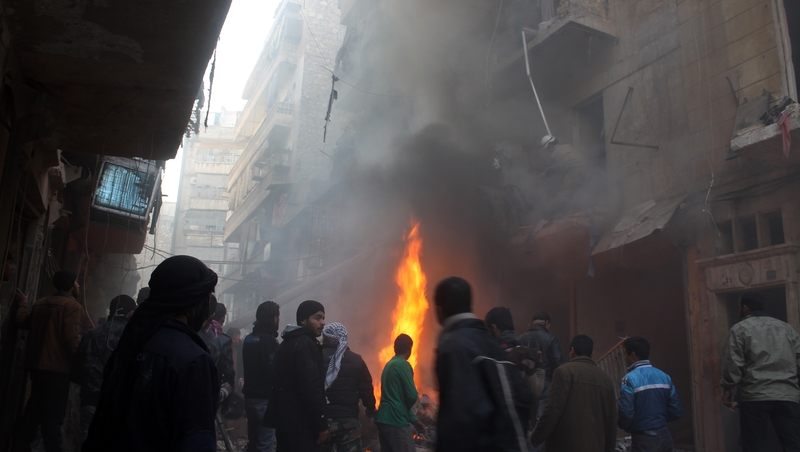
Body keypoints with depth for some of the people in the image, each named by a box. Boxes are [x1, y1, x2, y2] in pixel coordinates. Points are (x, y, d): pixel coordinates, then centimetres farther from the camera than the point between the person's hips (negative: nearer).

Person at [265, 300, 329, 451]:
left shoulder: (288, 343, 17)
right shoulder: (306, 344, -14)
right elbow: (311, 388, -21)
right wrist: (322, 425, -17)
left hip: (284, 421, 10)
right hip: (301, 427, -10)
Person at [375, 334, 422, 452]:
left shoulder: (388, 365, 17)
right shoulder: (403, 365, -9)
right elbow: (412, 396, -14)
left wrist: (414, 419, 20)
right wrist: (409, 414, 9)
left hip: (383, 418, 9)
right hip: (397, 420, -9)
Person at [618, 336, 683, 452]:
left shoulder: (629, 379, -16)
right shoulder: (664, 376, 3)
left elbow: (626, 415, -20)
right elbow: (677, 412, 4)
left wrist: (624, 426, 2)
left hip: (644, 441, -6)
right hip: (665, 437, 6)